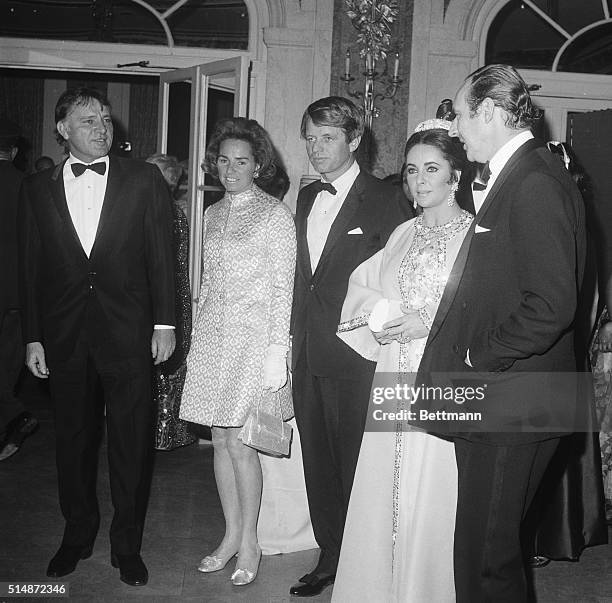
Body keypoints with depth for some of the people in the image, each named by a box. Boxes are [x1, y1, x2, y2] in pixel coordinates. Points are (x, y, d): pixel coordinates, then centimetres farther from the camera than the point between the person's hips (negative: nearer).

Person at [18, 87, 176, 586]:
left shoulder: (144, 179, 1)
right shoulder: (37, 189, 6)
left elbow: (161, 254, 0)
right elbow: (30, 269, 6)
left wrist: (164, 323, -4)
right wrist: (33, 338, 3)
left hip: (128, 334, -2)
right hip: (64, 338, 2)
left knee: (131, 442, 6)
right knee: (73, 439, 14)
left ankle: (127, 545, 22)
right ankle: (78, 534, 33)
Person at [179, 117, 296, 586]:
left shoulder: (276, 214, -5)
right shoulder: (214, 214, 13)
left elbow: (283, 287, -8)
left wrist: (277, 351, -13)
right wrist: (198, 337, 13)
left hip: (254, 336, -6)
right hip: (213, 336, 6)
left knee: (240, 443, -3)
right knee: (221, 441, 9)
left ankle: (249, 543, 13)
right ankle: (231, 535, 24)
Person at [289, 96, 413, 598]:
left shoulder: (385, 199, -7)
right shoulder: (307, 198, 14)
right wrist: (296, 334, 14)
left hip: (355, 354, -6)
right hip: (308, 353, 7)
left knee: (355, 463, 2)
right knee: (318, 461, 14)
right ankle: (330, 558, 29)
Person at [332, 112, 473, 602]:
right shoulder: (402, 235, 16)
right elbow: (360, 287, 17)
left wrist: (429, 322, -17)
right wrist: (381, 317, -2)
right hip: (394, 379, 6)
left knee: (432, 497, 0)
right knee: (383, 492, 9)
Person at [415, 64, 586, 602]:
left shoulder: (536, 183, -16)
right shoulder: (511, 176, 15)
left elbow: (550, 306, -24)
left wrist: (477, 357, -14)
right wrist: (427, 320, 10)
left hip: (510, 405, -9)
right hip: (493, 401, 9)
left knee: (485, 553, 2)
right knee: (481, 544, 18)